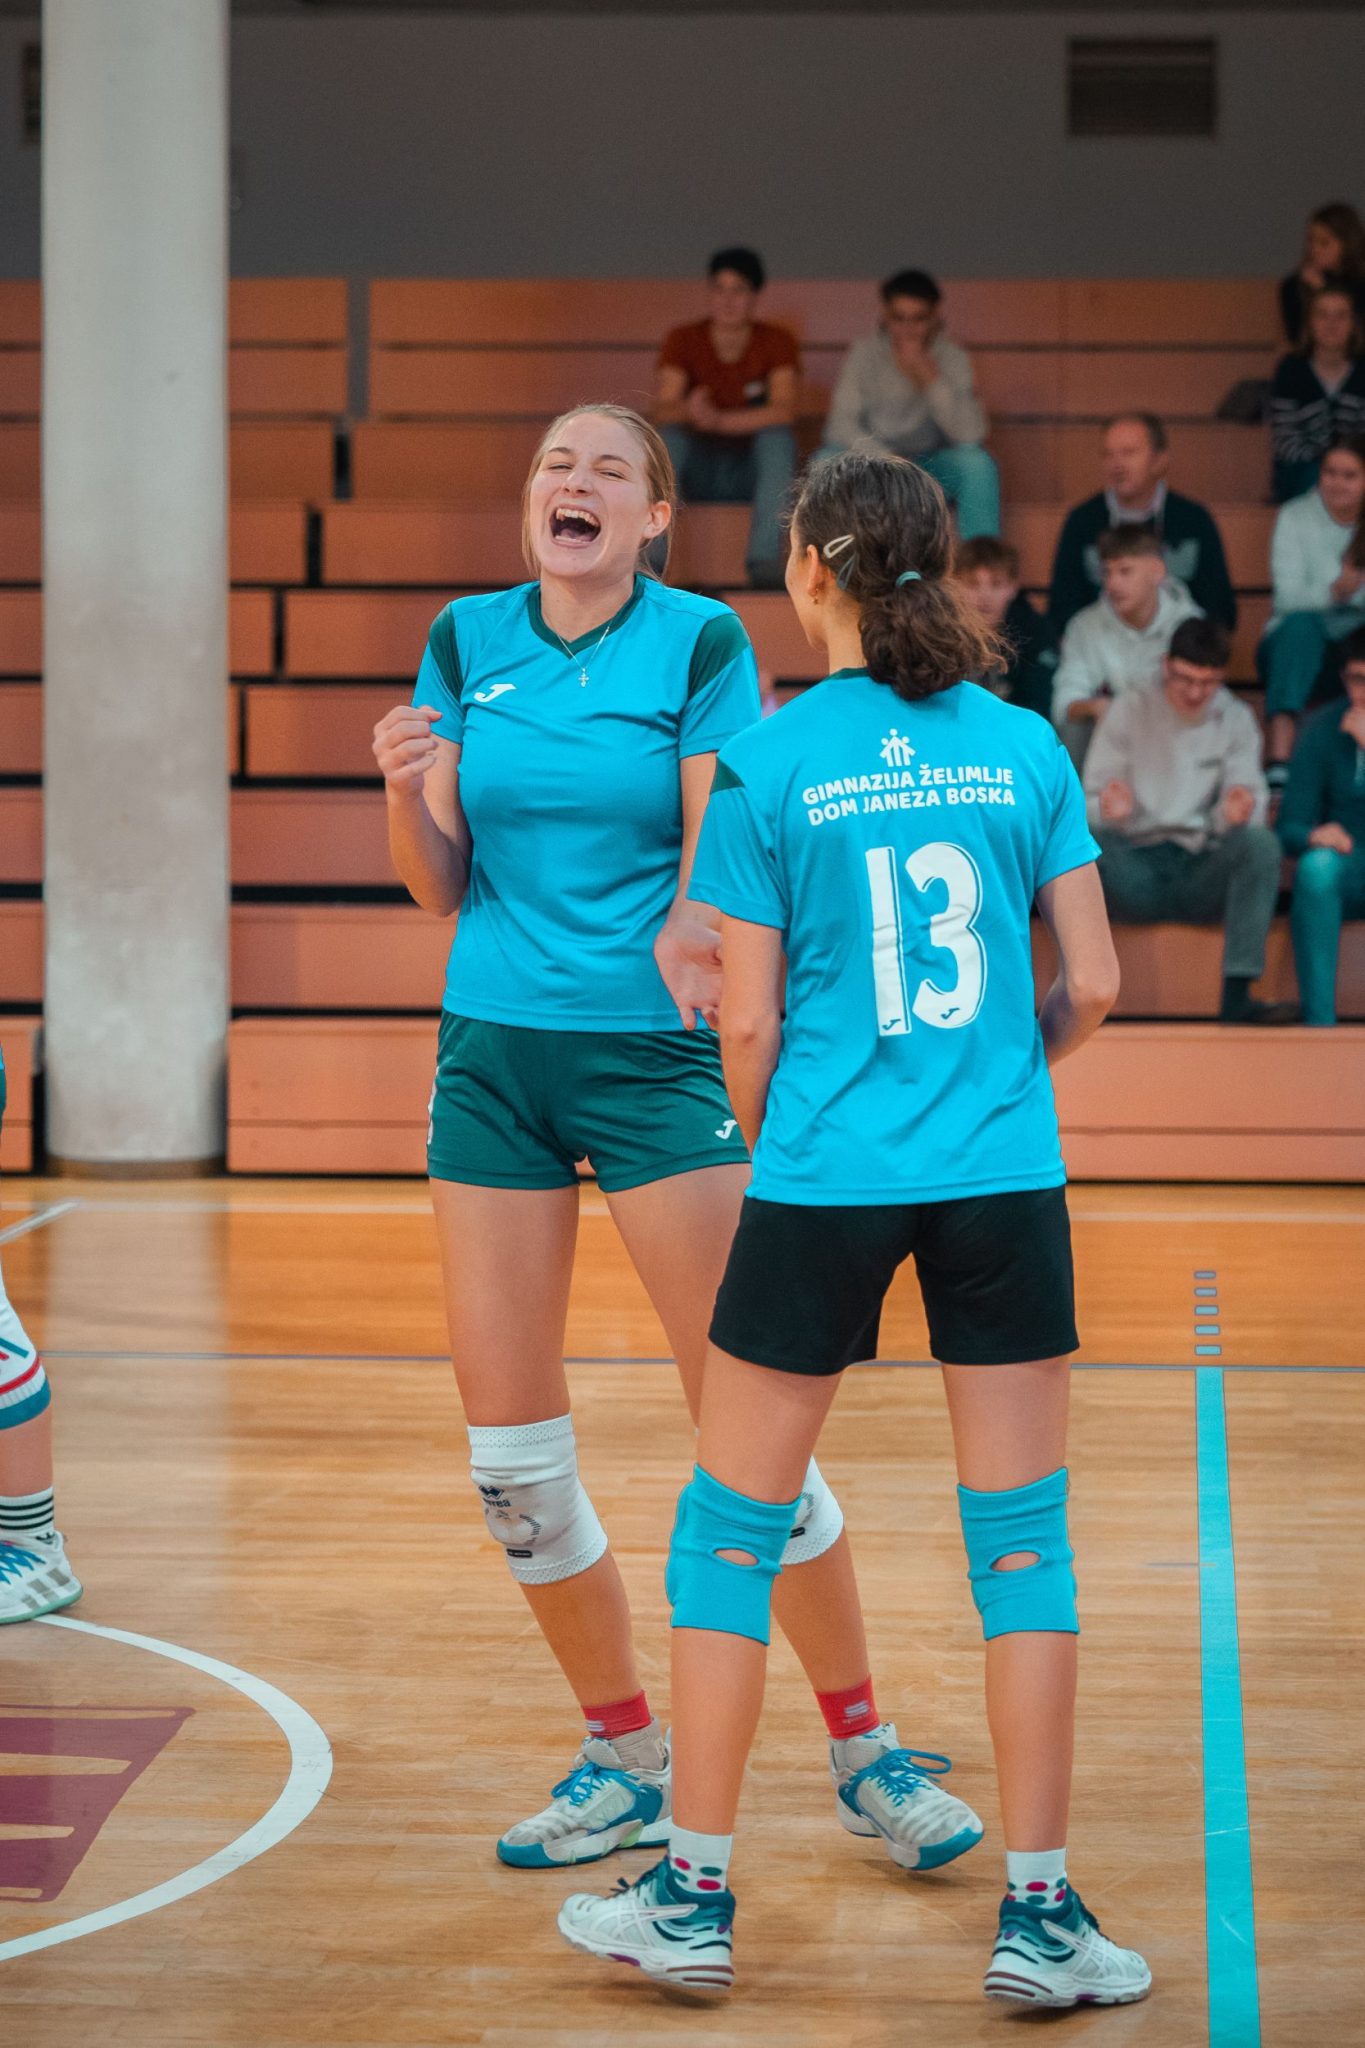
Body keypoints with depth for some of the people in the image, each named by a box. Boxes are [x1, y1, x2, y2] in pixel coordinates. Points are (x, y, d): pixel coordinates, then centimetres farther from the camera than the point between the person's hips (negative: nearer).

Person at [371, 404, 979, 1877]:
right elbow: (441, 885, 5)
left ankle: (864, 1755, 9)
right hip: (493, 1051, 4)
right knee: (506, 1447, 3)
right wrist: (405, 793, -16)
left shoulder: (701, 643, -5)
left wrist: (689, 928, -33)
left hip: (656, 1051, -4)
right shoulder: (466, 643, 5)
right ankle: (627, 1763, 19)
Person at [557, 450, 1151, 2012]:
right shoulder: (1026, 747, 3)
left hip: (823, 1183, -2)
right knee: (1023, 1536, 7)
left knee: (730, 1525, 10)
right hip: (1004, 1182, 2)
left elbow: (749, 1024, -4)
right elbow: (1093, 984, 4)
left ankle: (692, 1899, 14)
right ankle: (1038, 1915, 8)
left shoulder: (769, 766, -5)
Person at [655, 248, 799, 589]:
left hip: (752, 471, -1)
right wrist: (689, 411, -43)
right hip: (698, 470, 1)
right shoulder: (683, 340, -4)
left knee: (778, 435, -30)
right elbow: (663, 411, -17)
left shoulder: (776, 342, -6)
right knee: (667, 437, -29)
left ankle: (765, 557, -33)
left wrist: (720, 420, -37)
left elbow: (784, 411, -22)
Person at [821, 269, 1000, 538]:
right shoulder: (864, 354, -6)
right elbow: (839, 425, -16)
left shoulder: (952, 358, -7)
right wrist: (885, 460, -32)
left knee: (977, 464, -29)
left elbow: (970, 435, -18)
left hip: (931, 464, 0)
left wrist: (930, 380, -29)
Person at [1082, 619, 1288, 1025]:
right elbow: (1092, 801, 2)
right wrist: (1108, 810, -24)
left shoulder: (1236, 720, 10)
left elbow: (1248, 796, 1)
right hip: (1134, 873, -1)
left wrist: (1237, 814, -25)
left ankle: (1237, 994, -35)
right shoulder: (1130, 711, 6)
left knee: (1261, 842, -30)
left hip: (1202, 871, 1)